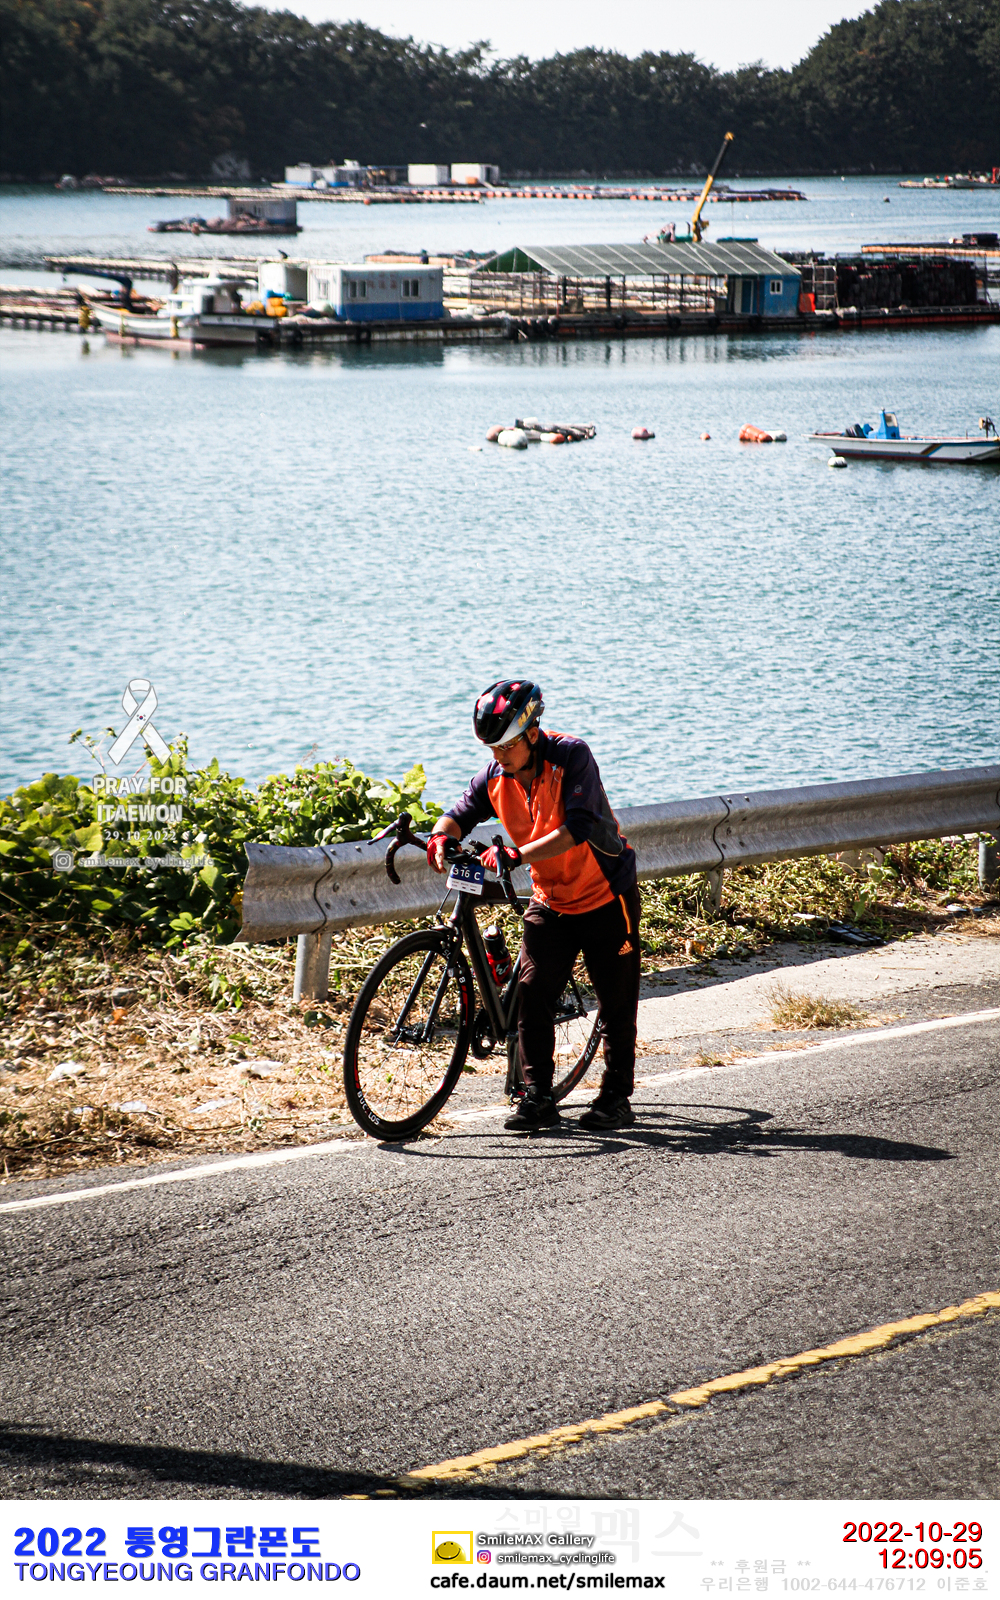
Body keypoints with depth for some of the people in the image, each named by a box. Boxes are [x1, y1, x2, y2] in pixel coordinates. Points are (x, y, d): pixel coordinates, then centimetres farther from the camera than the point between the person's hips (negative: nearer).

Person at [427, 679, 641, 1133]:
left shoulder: (571, 757, -25)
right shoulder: (495, 776, -7)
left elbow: (577, 828, -34)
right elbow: (461, 813, -6)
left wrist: (516, 855, -43)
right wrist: (442, 835, -31)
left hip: (605, 896, -5)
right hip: (550, 901, 5)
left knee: (616, 1003, 3)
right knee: (532, 993, -8)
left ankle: (617, 1098, 15)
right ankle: (538, 1099, -3)